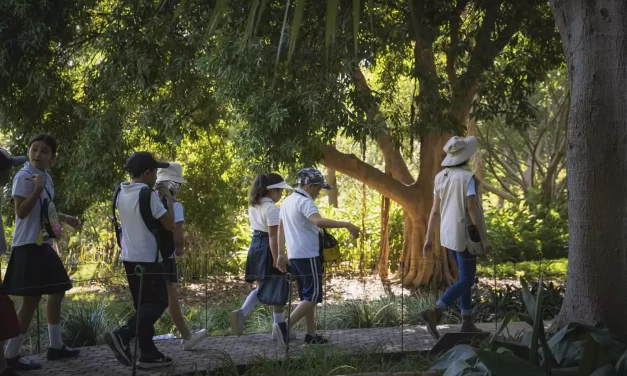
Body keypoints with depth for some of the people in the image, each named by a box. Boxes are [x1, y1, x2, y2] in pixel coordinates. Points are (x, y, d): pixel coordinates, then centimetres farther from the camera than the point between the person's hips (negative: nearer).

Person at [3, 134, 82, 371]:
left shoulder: (47, 178, 12)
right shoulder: (23, 177, -14)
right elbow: (21, 212, -22)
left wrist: (66, 219, 27)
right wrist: (37, 190, -30)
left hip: (43, 244, 10)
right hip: (27, 246, -10)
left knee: (57, 292, 17)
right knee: (31, 300, -9)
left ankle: (56, 346, 28)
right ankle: (11, 355, -1)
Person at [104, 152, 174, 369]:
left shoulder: (121, 194, 8)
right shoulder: (148, 195, -15)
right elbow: (169, 225, -12)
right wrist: (169, 199, 0)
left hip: (130, 257, 8)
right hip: (147, 258, -8)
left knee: (143, 304, 12)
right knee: (158, 302, -1)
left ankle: (148, 353, 13)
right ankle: (122, 336, -15)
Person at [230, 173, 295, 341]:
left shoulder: (254, 206, 10)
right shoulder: (272, 208, -17)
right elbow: (273, 236, -21)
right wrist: (277, 259, -21)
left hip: (255, 246, 9)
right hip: (268, 249, -8)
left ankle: (242, 312, -5)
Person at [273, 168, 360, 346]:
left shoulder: (287, 201, 15)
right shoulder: (304, 202, -15)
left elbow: (281, 227, 20)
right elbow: (318, 221, -33)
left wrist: (281, 254, 22)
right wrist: (346, 225, -36)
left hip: (294, 256, 9)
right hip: (308, 256, -9)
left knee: (307, 296, 14)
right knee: (313, 296, -4)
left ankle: (311, 335, 16)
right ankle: (285, 326, -15)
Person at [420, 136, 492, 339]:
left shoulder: (441, 177, 4)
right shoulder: (467, 178, -18)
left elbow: (435, 210, 6)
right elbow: (473, 209, -21)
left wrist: (429, 237, 10)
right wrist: (484, 238, -16)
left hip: (448, 234, 8)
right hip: (464, 235, -8)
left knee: (465, 277, 17)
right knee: (466, 280, -1)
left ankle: (467, 322, 17)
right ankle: (434, 312, -16)